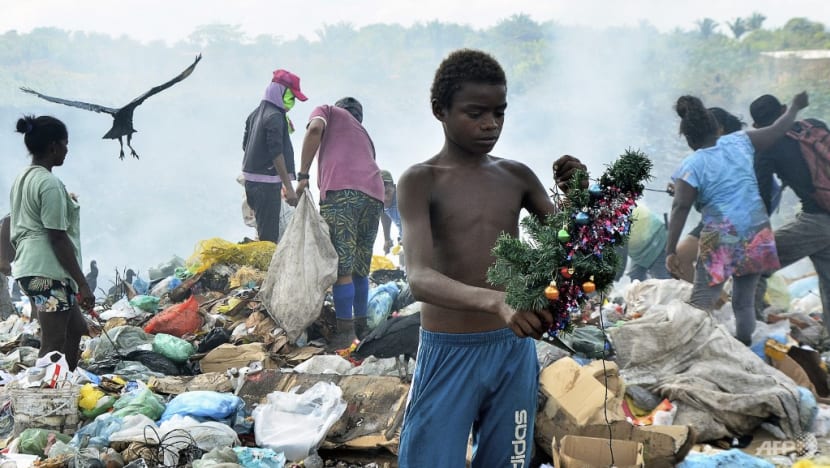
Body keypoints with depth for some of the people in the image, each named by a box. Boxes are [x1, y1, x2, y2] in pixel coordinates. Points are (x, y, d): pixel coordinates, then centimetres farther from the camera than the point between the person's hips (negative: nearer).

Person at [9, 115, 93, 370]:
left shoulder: (22, 178, 14)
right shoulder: (50, 183, -16)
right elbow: (58, 238, -18)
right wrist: (82, 284, -16)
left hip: (29, 267, 10)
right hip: (48, 272, -10)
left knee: (76, 328, 19)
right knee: (53, 344, -7)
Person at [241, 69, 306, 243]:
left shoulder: (256, 114, 15)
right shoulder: (275, 116, -14)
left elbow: (245, 145, 22)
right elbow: (276, 153, -20)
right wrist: (288, 188, -21)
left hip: (251, 178, 10)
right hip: (267, 182, -9)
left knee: (264, 232, 14)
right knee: (269, 237, -10)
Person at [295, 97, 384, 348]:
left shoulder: (328, 111, 24)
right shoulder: (363, 133, 38)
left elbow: (314, 129, -1)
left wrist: (303, 175, 0)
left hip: (341, 190, -6)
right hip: (374, 195, 6)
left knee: (342, 268, -5)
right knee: (360, 268, 17)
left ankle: (345, 331, -6)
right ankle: (361, 324, 24)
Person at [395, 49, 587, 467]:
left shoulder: (517, 176, 5)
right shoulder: (420, 181, -10)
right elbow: (419, 279, -24)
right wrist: (496, 301, -43)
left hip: (514, 352, 4)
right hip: (449, 355, -4)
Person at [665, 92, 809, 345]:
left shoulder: (691, 166, -7)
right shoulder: (739, 142, 4)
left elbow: (680, 208, -13)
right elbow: (776, 131, 18)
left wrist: (671, 250, -11)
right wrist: (794, 108, 37)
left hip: (721, 239, -5)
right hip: (757, 234, 5)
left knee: (701, 303, -6)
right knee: (745, 300, 16)